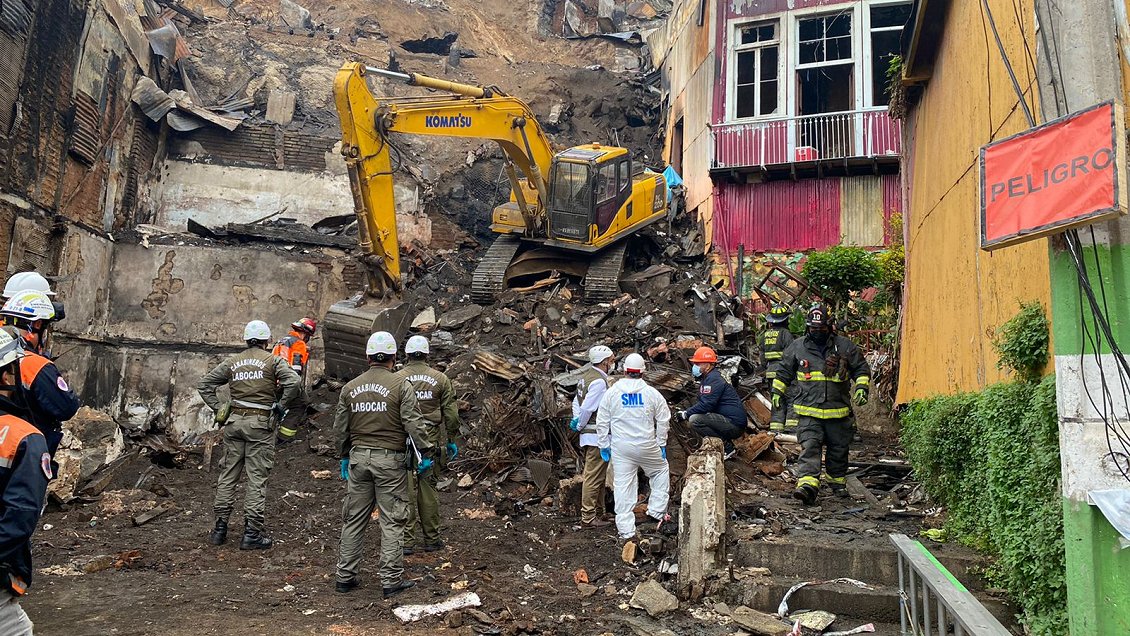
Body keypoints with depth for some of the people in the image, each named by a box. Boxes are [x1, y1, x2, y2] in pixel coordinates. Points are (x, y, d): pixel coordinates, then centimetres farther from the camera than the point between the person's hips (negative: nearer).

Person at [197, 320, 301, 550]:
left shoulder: (232, 362, 10)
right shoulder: (272, 361, -3)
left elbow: (204, 384, 9)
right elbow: (293, 381, -19)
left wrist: (218, 408, 9)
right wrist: (280, 405, -8)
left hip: (234, 422, 4)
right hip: (261, 424, -4)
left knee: (228, 474, 13)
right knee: (257, 478, -1)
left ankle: (220, 527, 19)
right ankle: (251, 533, 1)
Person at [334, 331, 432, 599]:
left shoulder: (350, 388, 5)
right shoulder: (401, 385, -9)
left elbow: (339, 429, 11)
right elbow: (414, 425, -13)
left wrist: (344, 457, 25)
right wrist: (426, 453, -4)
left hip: (358, 458, 4)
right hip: (390, 460, -4)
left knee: (353, 519, 14)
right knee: (392, 520, 3)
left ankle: (345, 576, 21)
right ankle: (391, 580, 7)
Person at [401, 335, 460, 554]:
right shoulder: (440, 379, 2)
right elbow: (451, 413, 3)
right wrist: (453, 440, 13)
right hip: (431, 441, 2)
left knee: (406, 491, 3)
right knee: (429, 489, 10)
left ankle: (406, 541, 6)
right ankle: (431, 539, 18)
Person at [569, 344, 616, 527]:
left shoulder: (586, 376, 13)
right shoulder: (599, 381, -18)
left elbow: (577, 402, 16)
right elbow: (587, 408, -21)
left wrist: (576, 421, 6)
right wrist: (580, 426, -8)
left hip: (590, 434, 10)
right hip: (598, 436, -10)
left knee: (599, 477, 17)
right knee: (593, 477, -5)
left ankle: (598, 513, 26)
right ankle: (588, 517, 0)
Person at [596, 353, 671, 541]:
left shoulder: (611, 392, -1)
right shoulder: (652, 393, -3)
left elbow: (602, 422, 1)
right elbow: (663, 420, 3)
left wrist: (604, 446, 10)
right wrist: (661, 444, 14)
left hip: (620, 447, 0)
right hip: (647, 445, 0)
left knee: (622, 485, 4)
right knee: (661, 470, 26)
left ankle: (625, 529, 6)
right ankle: (657, 510, 24)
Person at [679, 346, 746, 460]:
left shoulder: (714, 379, -15)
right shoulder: (707, 378, 17)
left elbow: (706, 405, -24)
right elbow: (702, 403, 20)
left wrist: (686, 414, -14)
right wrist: (687, 412, 3)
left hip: (735, 425, -11)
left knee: (695, 420, -22)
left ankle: (726, 446, -12)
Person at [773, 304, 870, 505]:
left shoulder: (845, 347, 2)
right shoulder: (797, 348, 4)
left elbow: (861, 369, 11)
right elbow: (784, 371, 18)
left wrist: (861, 388, -4)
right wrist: (777, 391, 18)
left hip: (838, 411, 1)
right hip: (809, 411, -1)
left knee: (838, 450, 14)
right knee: (809, 447, -15)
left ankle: (838, 483, 34)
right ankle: (807, 485, -24)